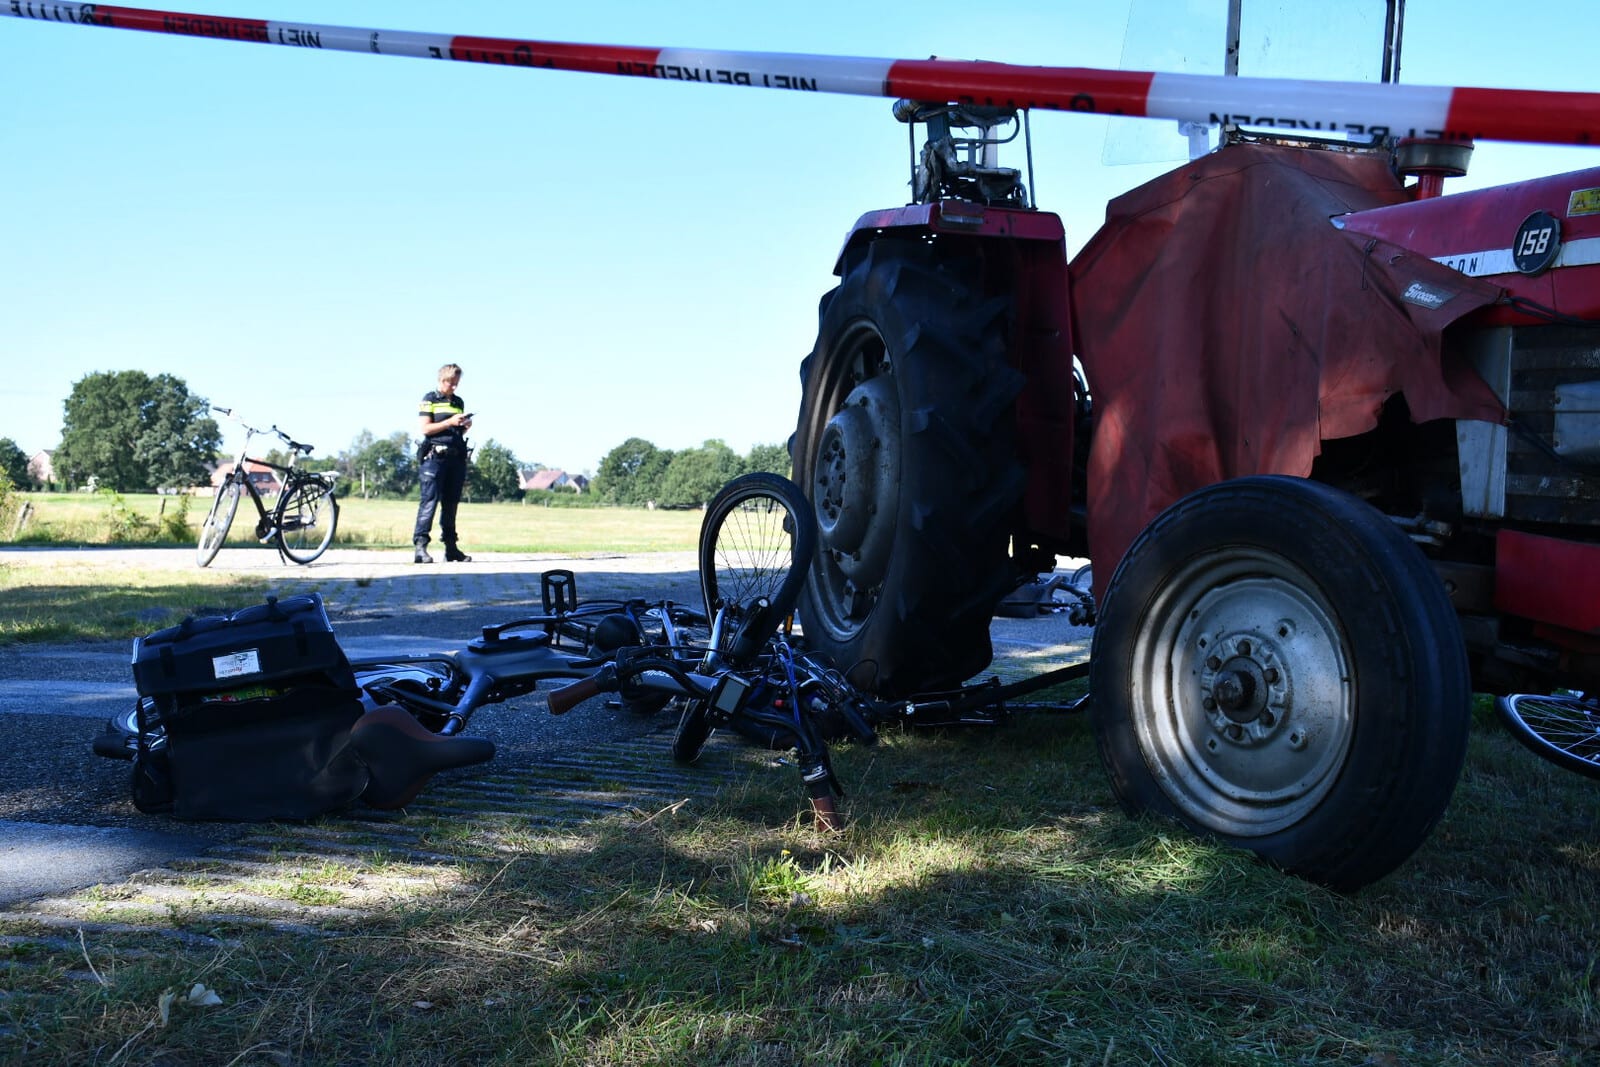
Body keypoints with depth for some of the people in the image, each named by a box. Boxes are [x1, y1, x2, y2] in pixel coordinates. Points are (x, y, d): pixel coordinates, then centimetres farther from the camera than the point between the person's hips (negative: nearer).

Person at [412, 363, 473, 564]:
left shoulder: (459, 402, 19)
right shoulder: (430, 399, 2)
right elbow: (426, 428, -7)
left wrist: (465, 427, 4)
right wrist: (450, 422, -14)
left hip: (457, 457, 6)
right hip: (436, 455, -6)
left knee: (451, 503, 8)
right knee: (430, 500, -12)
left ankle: (451, 548, 12)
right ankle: (420, 545, -16)